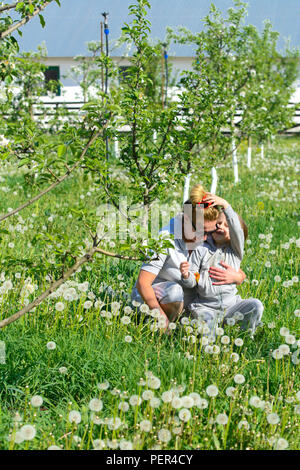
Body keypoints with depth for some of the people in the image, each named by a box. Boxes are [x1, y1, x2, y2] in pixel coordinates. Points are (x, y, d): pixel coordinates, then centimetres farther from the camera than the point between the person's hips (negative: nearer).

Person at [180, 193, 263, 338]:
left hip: (230, 303, 2)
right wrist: (187, 276, -21)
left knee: (255, 305, -20)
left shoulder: (235, 250, 7)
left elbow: (237, 228, -13)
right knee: (206, 319, -32)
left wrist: (224, 204, -24)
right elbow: (192, 283, 4)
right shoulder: (201, 250, 7)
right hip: (205, 306, -2)